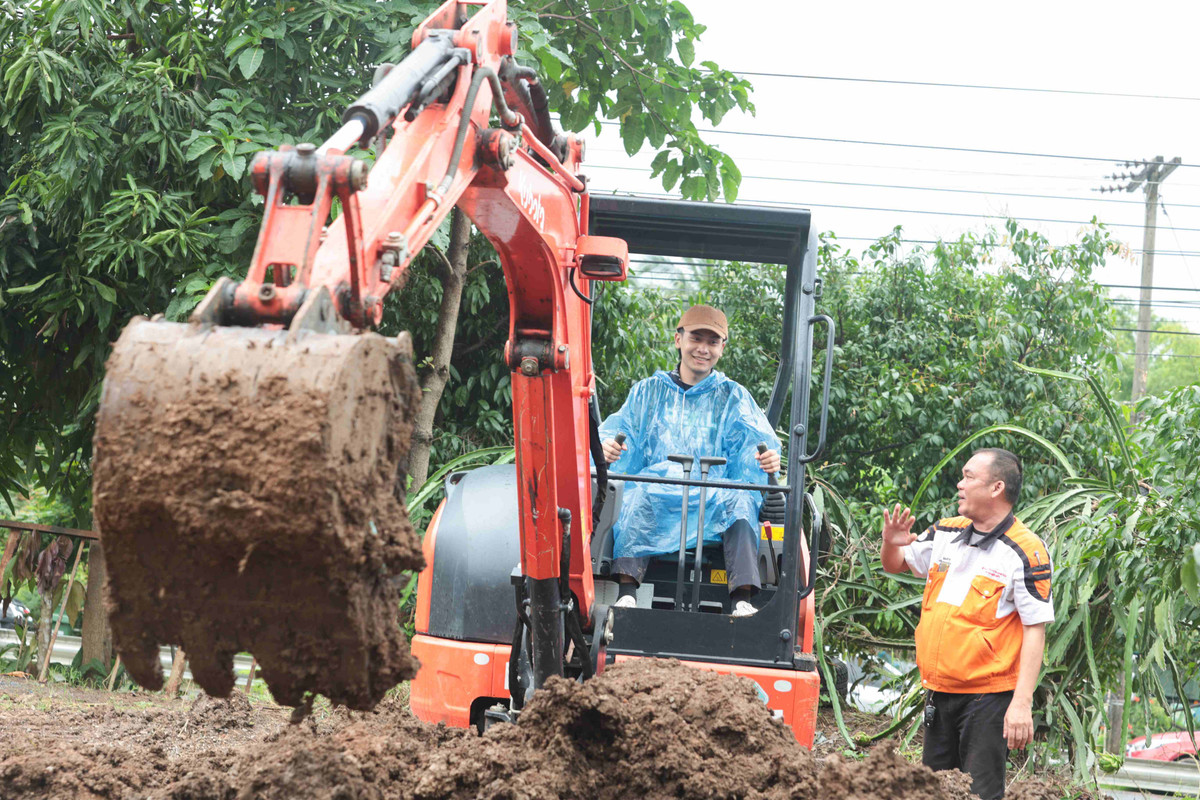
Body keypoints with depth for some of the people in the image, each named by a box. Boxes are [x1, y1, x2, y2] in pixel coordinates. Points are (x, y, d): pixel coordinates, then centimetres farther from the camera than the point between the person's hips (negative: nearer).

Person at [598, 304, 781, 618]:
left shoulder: (733, 397, 20)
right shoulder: (648, 391, 22)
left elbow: (754, 437, 3)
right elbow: (619, 426, 7)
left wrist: (767, 457, -23)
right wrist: (608, 446, -19)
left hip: (714, 500, 0)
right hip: (657, 488, 0)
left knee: (740, 500, -33)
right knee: (638, 495, -35)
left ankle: (742, 600, -44)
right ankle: (627, 591, -47)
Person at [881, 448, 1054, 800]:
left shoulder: (1025, 554, -12)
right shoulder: (945, 534, 9)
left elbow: (1035, 631, -13)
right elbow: (896, 564, 26)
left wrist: (1022, 703, -20)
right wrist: (891, 544, 0)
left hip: (989, 696, -7)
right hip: (939, 692, 7)